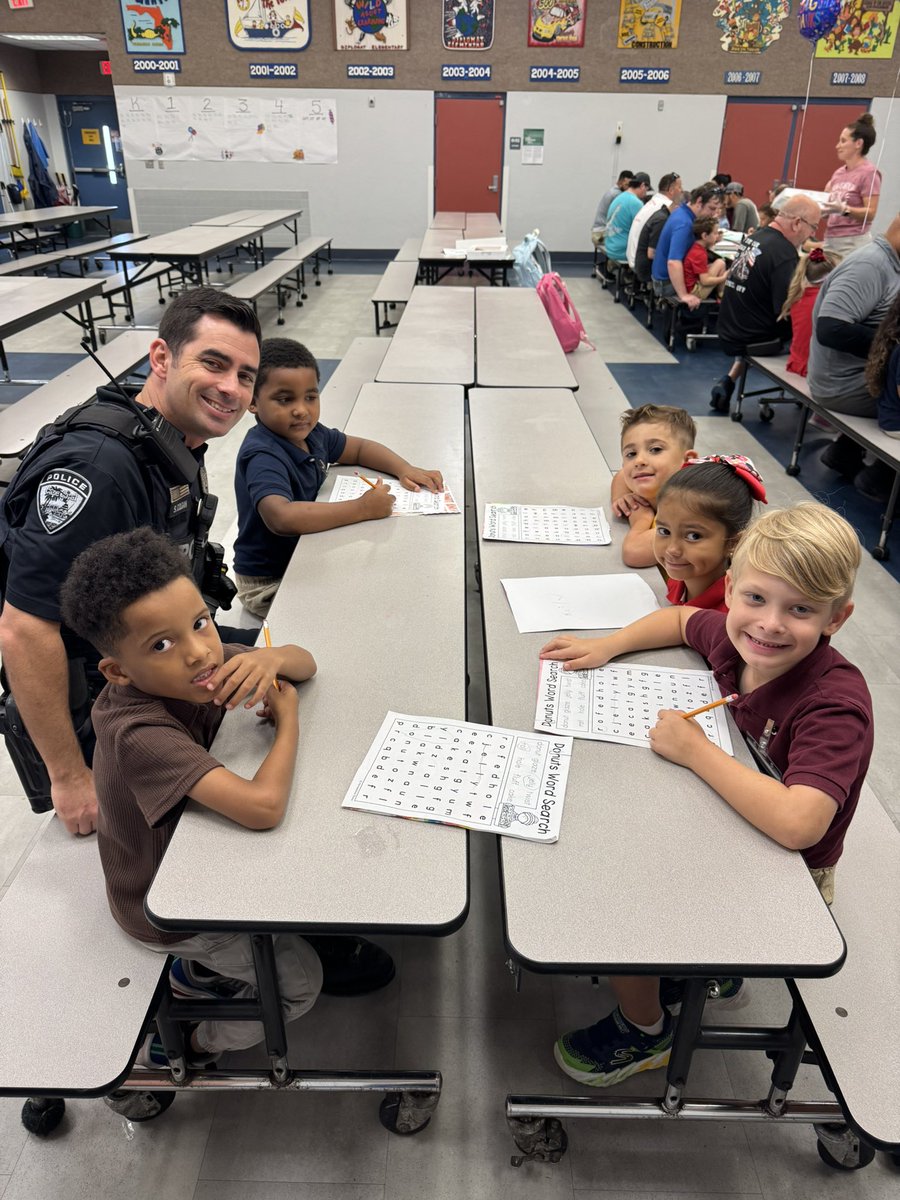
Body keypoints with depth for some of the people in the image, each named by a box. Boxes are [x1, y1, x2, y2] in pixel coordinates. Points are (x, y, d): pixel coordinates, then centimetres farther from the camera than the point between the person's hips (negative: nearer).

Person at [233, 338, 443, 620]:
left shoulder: (309, 433, -4)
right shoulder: (262, 456, -28)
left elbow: (359, 448, 13)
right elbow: (281, 518, -45)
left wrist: (404, 469, -6)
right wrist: (362, 508, -39)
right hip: (270, 584, -8)